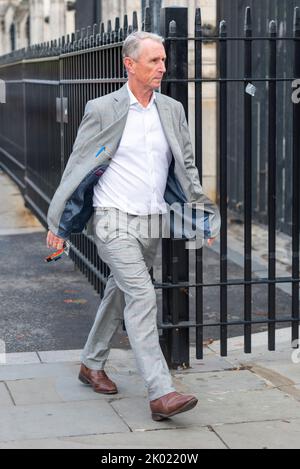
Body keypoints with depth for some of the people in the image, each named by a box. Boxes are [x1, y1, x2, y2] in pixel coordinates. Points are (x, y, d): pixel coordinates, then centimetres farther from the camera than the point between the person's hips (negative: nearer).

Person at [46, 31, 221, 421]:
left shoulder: (172, 110, 7)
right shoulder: (103, 109, -7)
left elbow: (187, 167, 13)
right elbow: (77, 167, -2)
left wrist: (203, 216, 7)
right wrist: (58, 223, -1)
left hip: (152, 222, 5)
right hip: (114, 219, -5)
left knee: (120, 294, 17)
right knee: (143, 296, -15)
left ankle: (92, 365, 36)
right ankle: (161, 394, -16)